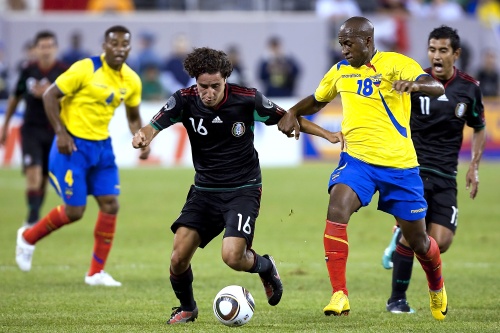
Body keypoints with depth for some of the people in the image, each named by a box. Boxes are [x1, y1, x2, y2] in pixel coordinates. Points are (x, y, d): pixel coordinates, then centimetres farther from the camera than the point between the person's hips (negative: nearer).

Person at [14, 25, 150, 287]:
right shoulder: (85, 69, -17)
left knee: (110, 204, -2)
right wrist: (61, 133, -19)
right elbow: (50, 96, -12)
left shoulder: (132, 81, 2)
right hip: (73, 145, -6)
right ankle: (28, 238, 21)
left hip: (102, 147, 6)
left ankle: (96, 272, 8)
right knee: (74, 211, -6)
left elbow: (133, 117, 17)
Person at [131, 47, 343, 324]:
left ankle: (265, 266, 16)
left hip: (243, 189, -3)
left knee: (232, 257, -21)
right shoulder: (184, 100, -10)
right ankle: (186, 307, 21)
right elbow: (155, 126, -20)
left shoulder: (247, 99, -14)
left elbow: (286, 118, 0)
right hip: (205, 189, 3)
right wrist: (143, 136, -44)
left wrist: (327, 134, -4)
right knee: (179, 256, -10)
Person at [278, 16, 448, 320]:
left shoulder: (395, 63, -8)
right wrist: (292, 113, 7)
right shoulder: (340, 71, 8)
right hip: (357, 159, 3)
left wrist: (413, 84, -44)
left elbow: (437, 88, -22)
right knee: (336, 209, -27)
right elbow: (317, 101, 27)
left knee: (417, 239, 8)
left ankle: (438, 288, 41)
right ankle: (339, 295, -27)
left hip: (399, 164, -3)